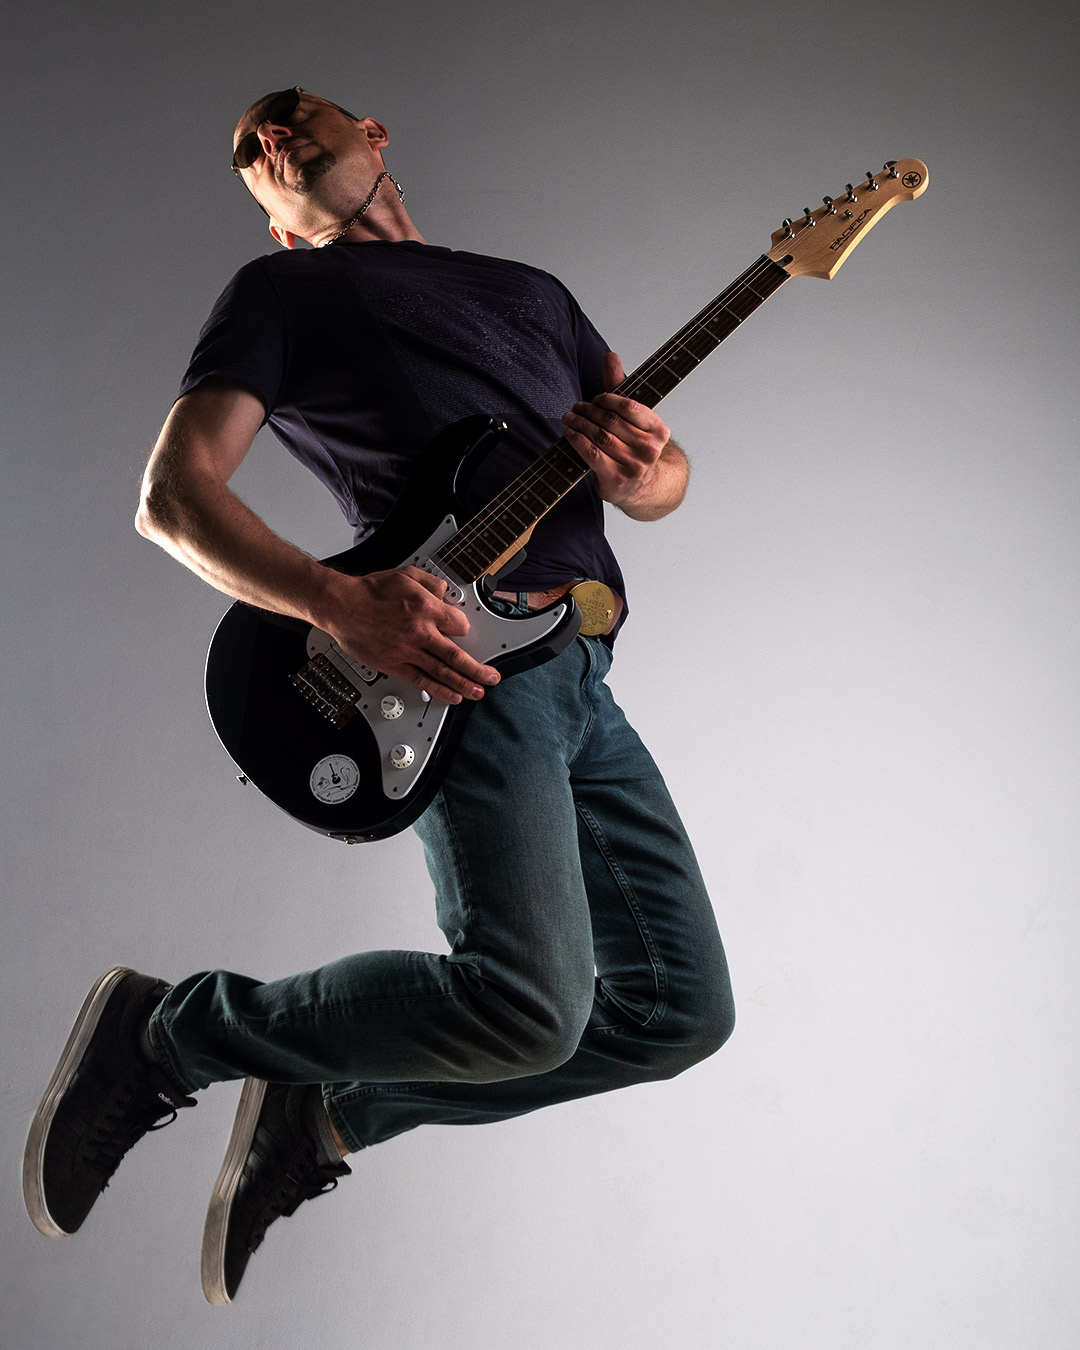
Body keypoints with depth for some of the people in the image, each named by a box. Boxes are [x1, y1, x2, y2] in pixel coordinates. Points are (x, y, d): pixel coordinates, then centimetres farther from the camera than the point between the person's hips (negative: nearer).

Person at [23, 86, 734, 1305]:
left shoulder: (527, 289, 27)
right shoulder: (283, 292, 10)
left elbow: (665, 481, 24)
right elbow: (172, 493, -3)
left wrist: (642, 465, -2)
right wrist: (340, 603, -20)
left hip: (582, 676, 7)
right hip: (461, 656, -7)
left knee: (683, 1008, 5)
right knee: (532, 1003, -24)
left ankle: (329, 1111, 14)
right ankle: (166, 1031, -2)